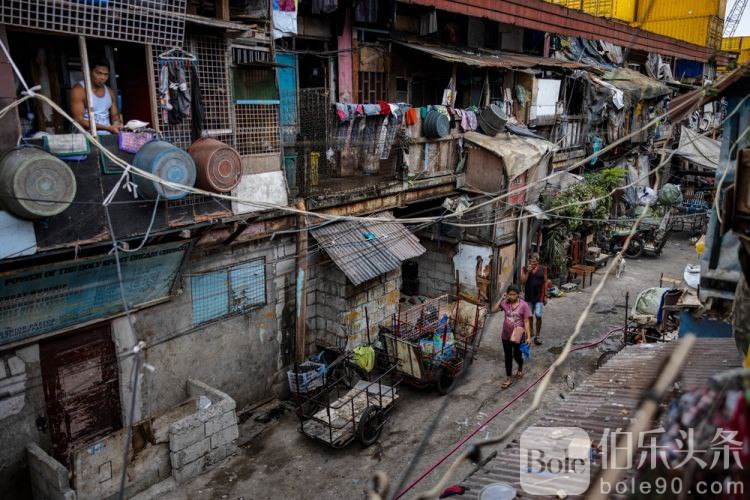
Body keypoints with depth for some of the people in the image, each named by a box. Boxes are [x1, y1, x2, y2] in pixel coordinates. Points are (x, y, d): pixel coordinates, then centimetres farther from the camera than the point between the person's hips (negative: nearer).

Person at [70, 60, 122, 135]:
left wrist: (117, 125, -7)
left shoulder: (110, 92, 11)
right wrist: (107, 128, -20)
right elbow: (79, 120, -12)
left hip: (108, 135, 5)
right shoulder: (79, 90, -5)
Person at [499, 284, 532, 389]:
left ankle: (520, 367, 45)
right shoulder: (505, 303, -6)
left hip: (518, 336, -3)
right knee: (508, 357, 11)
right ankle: (509, 378, 24)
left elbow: (526, 322, -12)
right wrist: (502, 299, -10)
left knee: (517, 355, 10)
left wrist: (528, 336, -14)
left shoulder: (523, 305, -15)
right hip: (506, 335, 3)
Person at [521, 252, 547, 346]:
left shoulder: (543, 269, -1)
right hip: (528, 295, 2)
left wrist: (545, 296, 2)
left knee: (538, 316, -8)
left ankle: (537, 336, 5)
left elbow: (545, 282, 3)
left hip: (539, 295, -2)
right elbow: (523, 281, -7)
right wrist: (528, 272, -17)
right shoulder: (525, 269, 0)